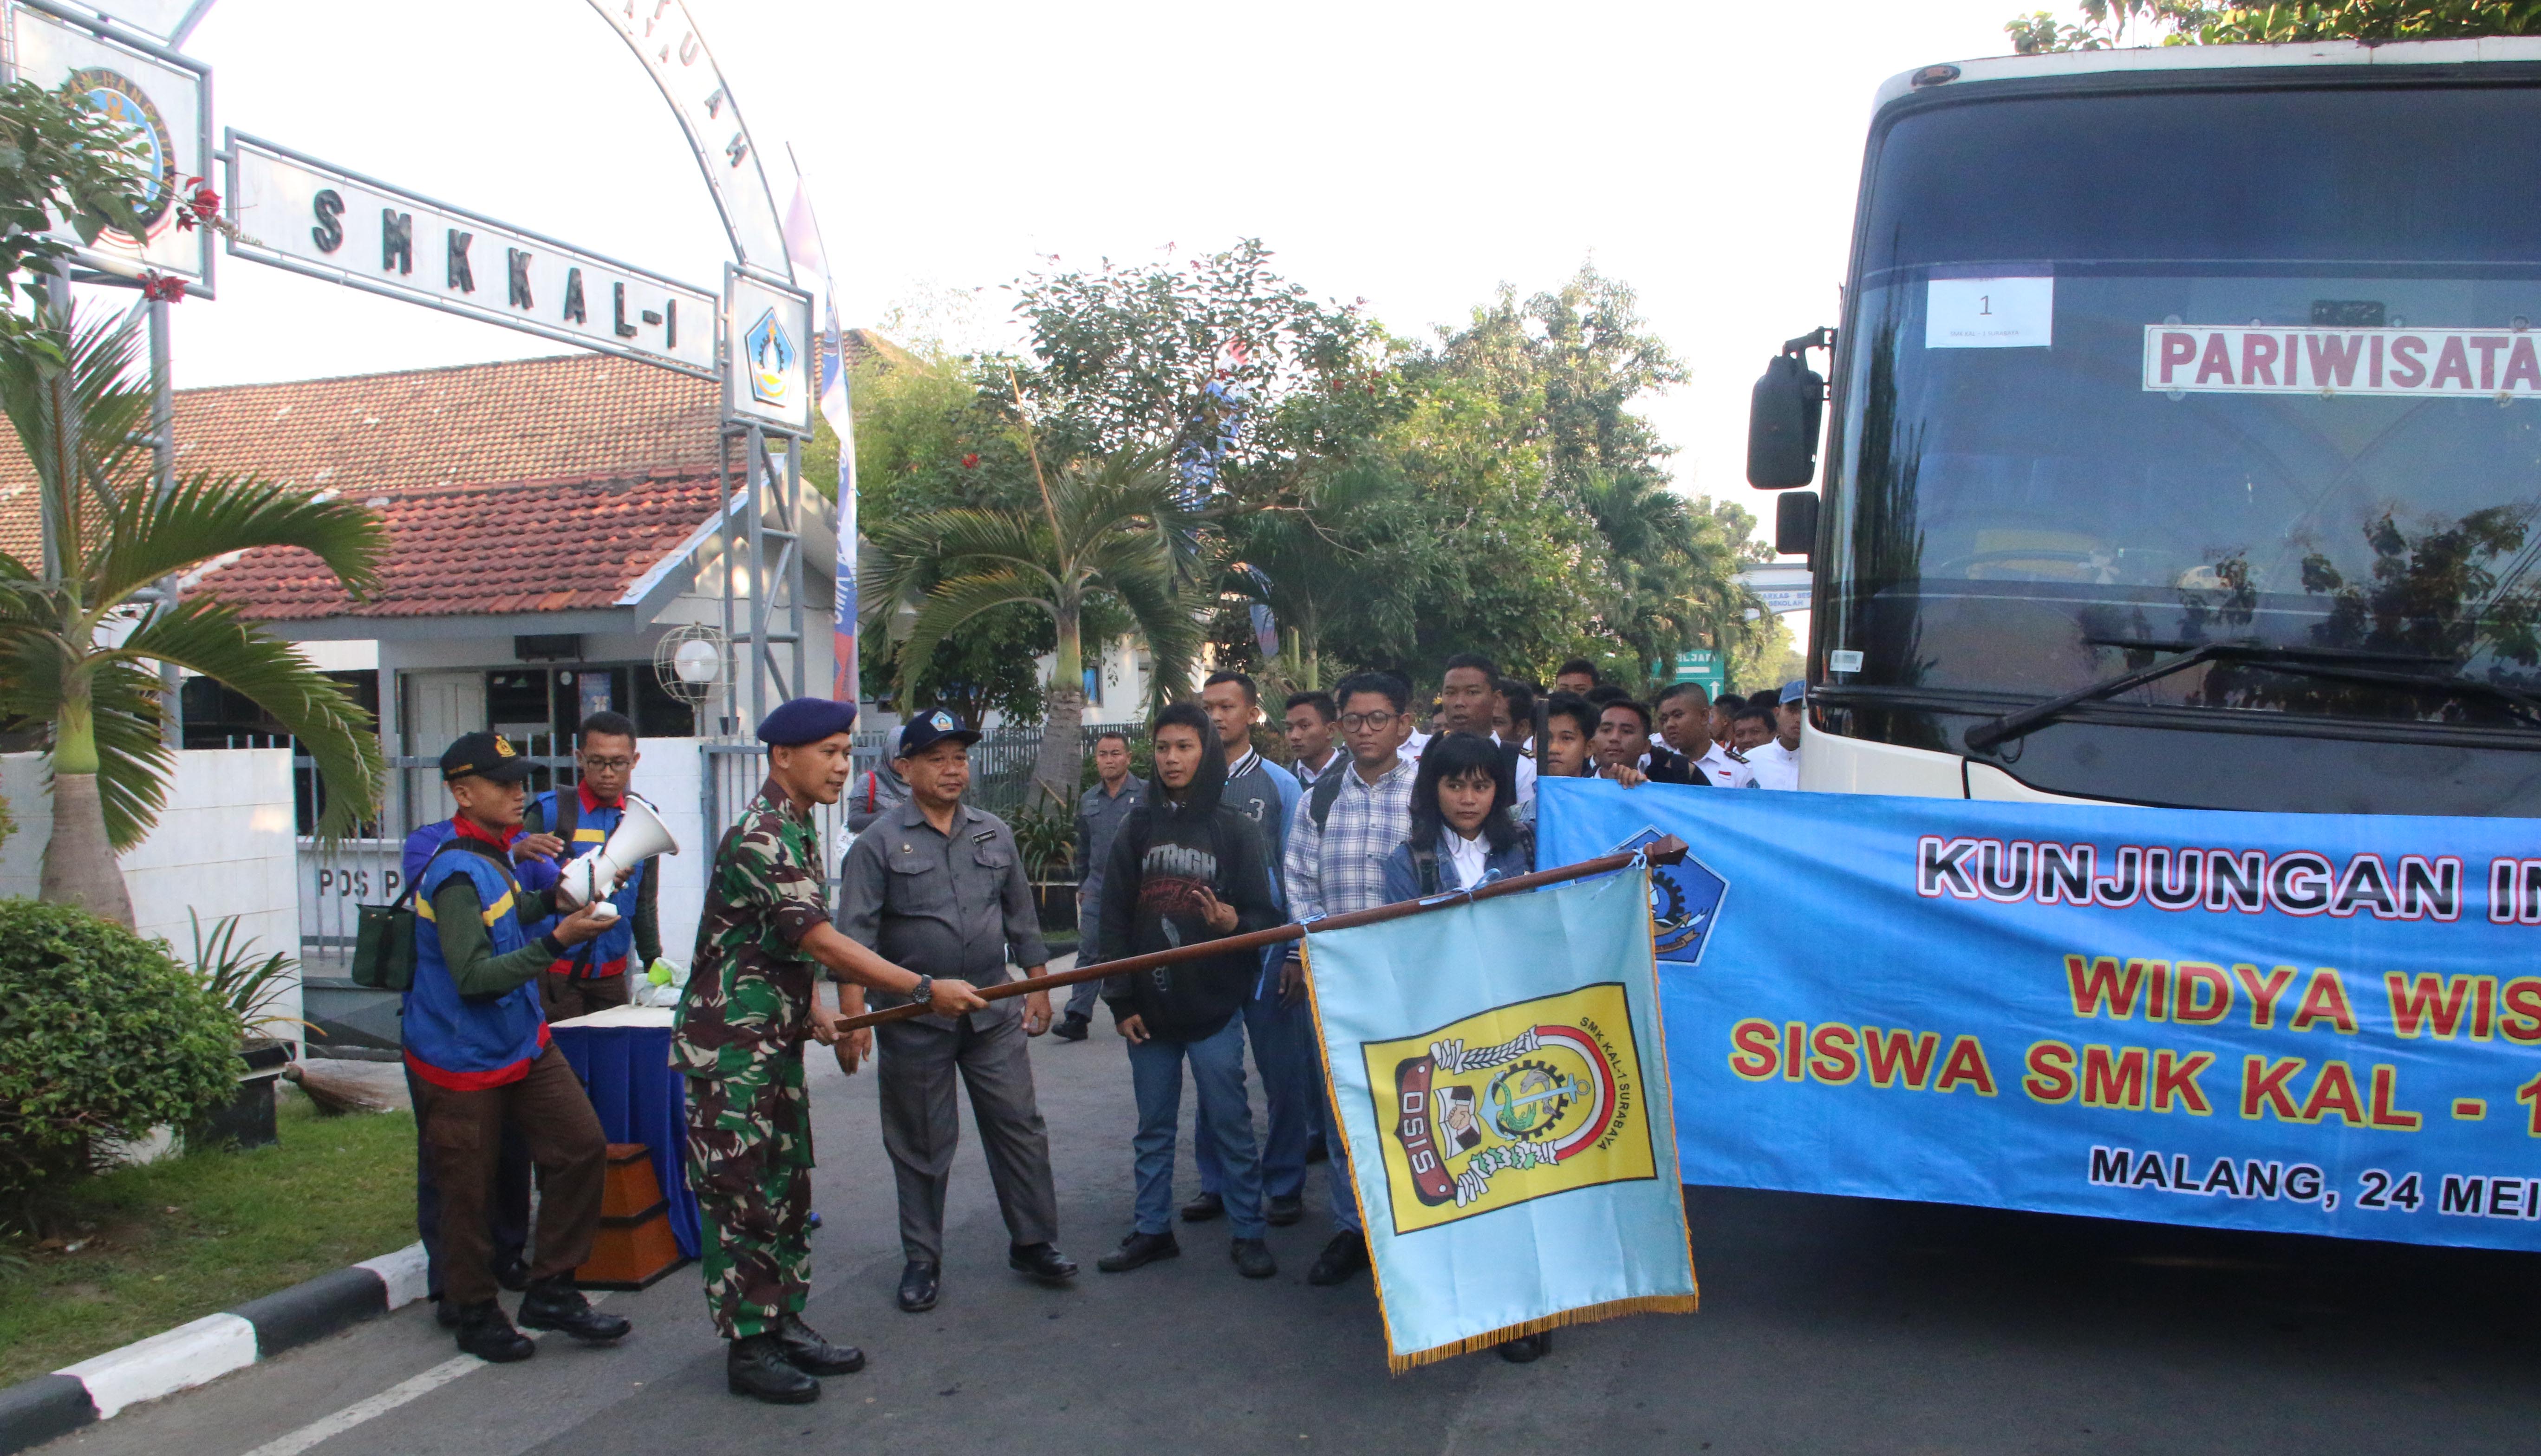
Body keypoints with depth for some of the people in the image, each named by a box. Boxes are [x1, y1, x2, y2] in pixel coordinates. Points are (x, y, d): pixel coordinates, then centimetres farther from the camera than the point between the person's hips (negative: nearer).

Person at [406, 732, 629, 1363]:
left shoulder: (494, 854, 7)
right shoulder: (457, 873, -22)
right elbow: (474, 976, -28)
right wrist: (557, 942, -34)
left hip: (524, 1043, 9)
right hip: (462, 1060, -9)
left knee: (582, 1148, 1)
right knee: (469, 1191, 5)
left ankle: (551, 1292, 13)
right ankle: (475, 1316, 22)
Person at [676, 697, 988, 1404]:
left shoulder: (801, 830, 11)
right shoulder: (757, 838, -20)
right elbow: (824, 942, -26)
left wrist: (817, 1012, 10)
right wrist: (926, 989, -27)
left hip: (777, 1042, 9)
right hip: (729, 1046, -9)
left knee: (786, 1188, 15)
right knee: (741, 1195, -1)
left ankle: (784, 1323, 25)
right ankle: (747, 1349, 9)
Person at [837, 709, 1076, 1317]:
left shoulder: (994, 834, 9)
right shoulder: (880, 843, -4)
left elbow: (1021, 916, 16)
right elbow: (855, 935, -9)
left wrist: (1038, 987, 12)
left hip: (993, 1013, 3)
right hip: (914, 1019, -3)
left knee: (1019, 1127, 5)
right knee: (921, 1145, 9)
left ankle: (1033, 1244, 20)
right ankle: (922, 1261, 22)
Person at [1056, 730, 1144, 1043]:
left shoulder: (1147, 794, -2)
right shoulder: (1088, 800, 13)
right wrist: (1082, 885, 21)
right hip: (1097, 890, 4)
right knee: (1089, 953, -1)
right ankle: (1077, 1017, -1)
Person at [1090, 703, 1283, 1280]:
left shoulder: (1235, 829, -1)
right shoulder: (1140, 828, 7)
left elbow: (1265, 917, -2)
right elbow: (1115, 917, 8)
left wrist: (1233, 922, -25)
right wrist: (1121, 999, 2)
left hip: (1214, 1008, -3)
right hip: (1150, 1008, 3)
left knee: (1230, 1124, 2)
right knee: (1154, 1127, 12)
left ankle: (1248, 1233, 14)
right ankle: (1153, 1230, 24)